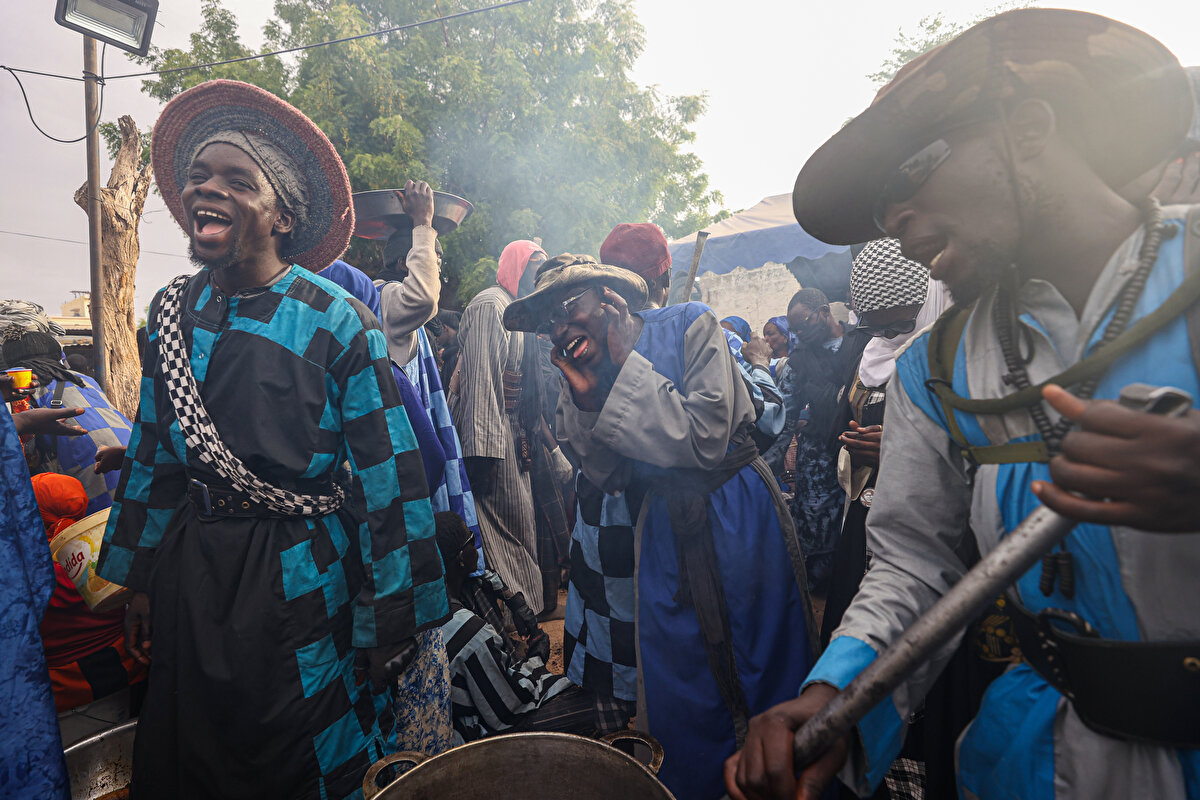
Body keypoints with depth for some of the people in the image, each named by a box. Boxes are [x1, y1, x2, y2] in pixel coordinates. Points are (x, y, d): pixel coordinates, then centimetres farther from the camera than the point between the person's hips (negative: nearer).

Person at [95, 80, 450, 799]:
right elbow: (153, 454, 11)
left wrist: (389, 625, -13)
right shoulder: (173, 310, 2)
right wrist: (141, 580, 13)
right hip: (193, 574, 5)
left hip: (301, 578, -5)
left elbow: (388, 477, -15)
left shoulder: (338, 322, -15)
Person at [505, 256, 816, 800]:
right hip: (665, 527, 4)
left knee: (765, 671, 11)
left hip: (739, 517, -3)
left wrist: (628, 365, -22)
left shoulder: (689, 326, -14)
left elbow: (706, 441, -24)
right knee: (679, 690, 12)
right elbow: (608, 477, -1)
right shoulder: (582, 370, 0)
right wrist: (584, 397, -14)